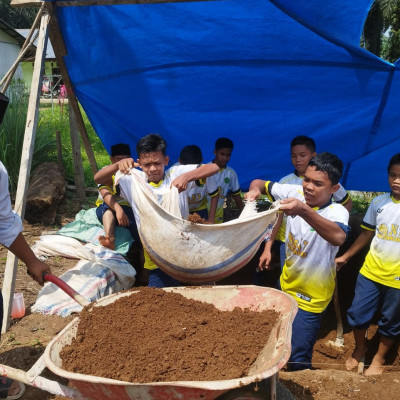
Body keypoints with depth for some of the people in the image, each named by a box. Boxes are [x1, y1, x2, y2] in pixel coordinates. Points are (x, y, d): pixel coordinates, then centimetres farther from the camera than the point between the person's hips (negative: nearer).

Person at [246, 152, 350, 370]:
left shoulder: (337, 211, -26)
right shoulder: (294, 193, -12)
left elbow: (338, 237, -49)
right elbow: (259, 183, 0)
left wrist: (303, 210, -61)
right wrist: (254, 190, -24)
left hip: (310, 297, -6)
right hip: (286, 284, 6)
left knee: (298, 360, -1)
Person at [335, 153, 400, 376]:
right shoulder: (378, 202, -1)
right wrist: (345, 257, 11)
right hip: (370, 272, 3)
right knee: (357, 314, 12)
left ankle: (379, 358, 38)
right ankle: (359, 349, 39)